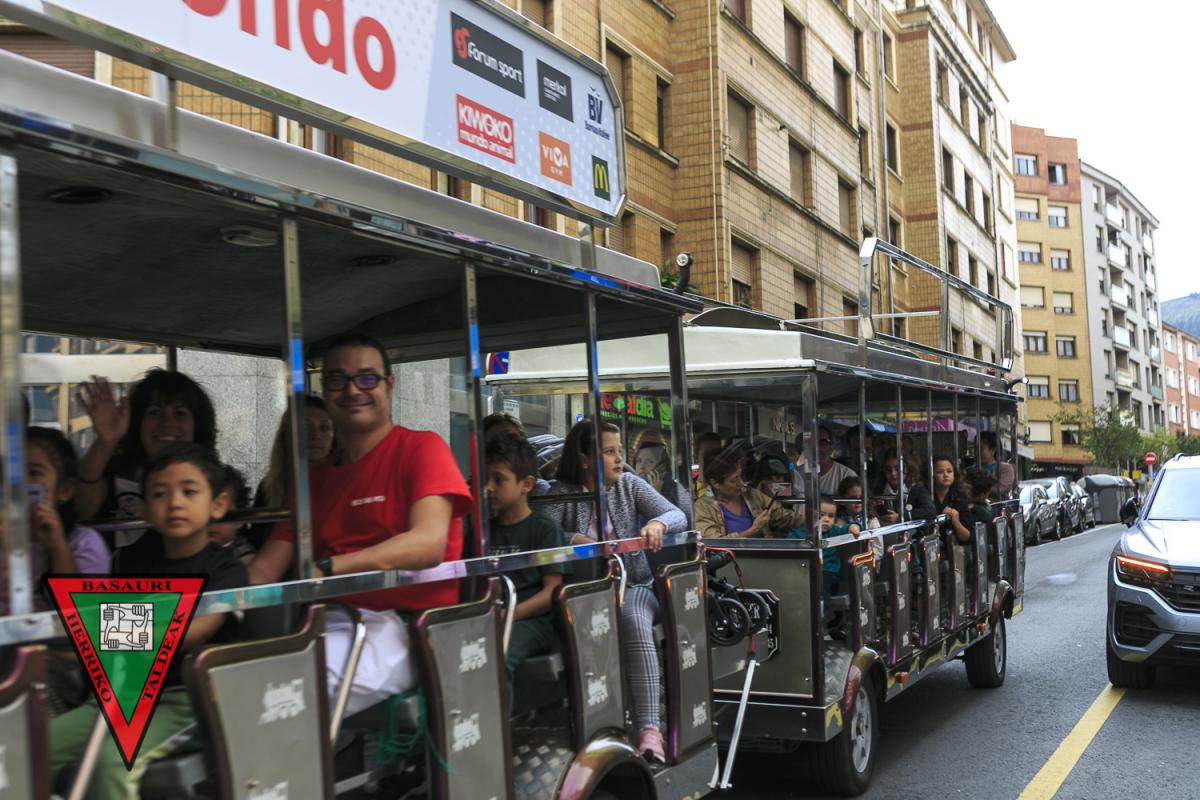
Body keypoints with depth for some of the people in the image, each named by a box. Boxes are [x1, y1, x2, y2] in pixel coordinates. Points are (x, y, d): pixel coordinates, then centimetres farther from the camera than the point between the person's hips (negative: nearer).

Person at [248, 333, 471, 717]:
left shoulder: (422, 448, 2)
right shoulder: (314, 476, 22)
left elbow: (429, 544, -15)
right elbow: (264, 569, 15)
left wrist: (323, 569, -24)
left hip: (404, 628, -6)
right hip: (334, 623, 6)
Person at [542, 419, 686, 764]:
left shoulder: (629, 484, 10)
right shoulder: (563, 493, 2)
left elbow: (679, 516, 4)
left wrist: (658, 523, -19)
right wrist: (574, 540, -31)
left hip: (633, 585, 1)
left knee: (634, 621, -33)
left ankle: (649, 730, -40)